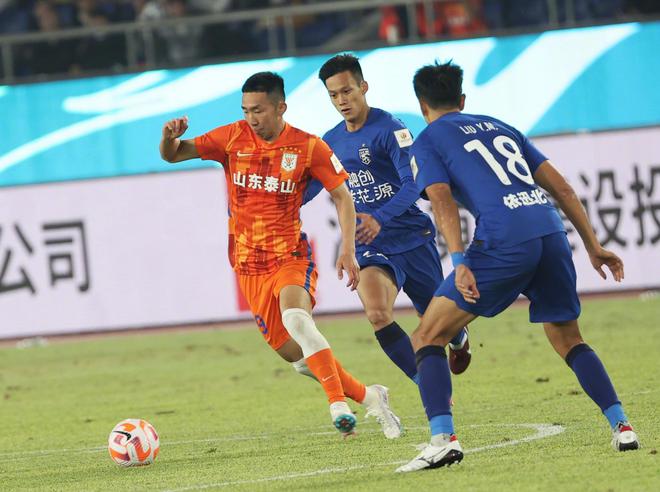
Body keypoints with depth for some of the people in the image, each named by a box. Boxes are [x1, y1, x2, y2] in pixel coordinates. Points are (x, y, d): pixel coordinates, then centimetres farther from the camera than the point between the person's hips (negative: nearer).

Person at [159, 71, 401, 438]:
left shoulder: (308, 147, -7)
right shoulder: (232, 138, -2)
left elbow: (342, 196, 1)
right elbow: (172, 155, 0)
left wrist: (348, 250, -10)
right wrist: (170, 137, -24)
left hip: (290, 255, -3)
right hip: (249, 265, 3)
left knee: (296, 316, -34)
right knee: (292, 352, 4)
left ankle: (339, 404, -31)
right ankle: (367, 396, 21)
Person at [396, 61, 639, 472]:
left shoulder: (427, 142, 13)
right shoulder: (500, 128, 29)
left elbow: (443, 203, -5)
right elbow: (562, 188, 24)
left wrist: (460, 263, -15)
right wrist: (594, 246, 25)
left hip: (504, 241, -5)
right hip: (551, 230, 5)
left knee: (428, 337, 4)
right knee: (568, 339, 24)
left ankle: (443, 438, -13)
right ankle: (622, 427, 10)